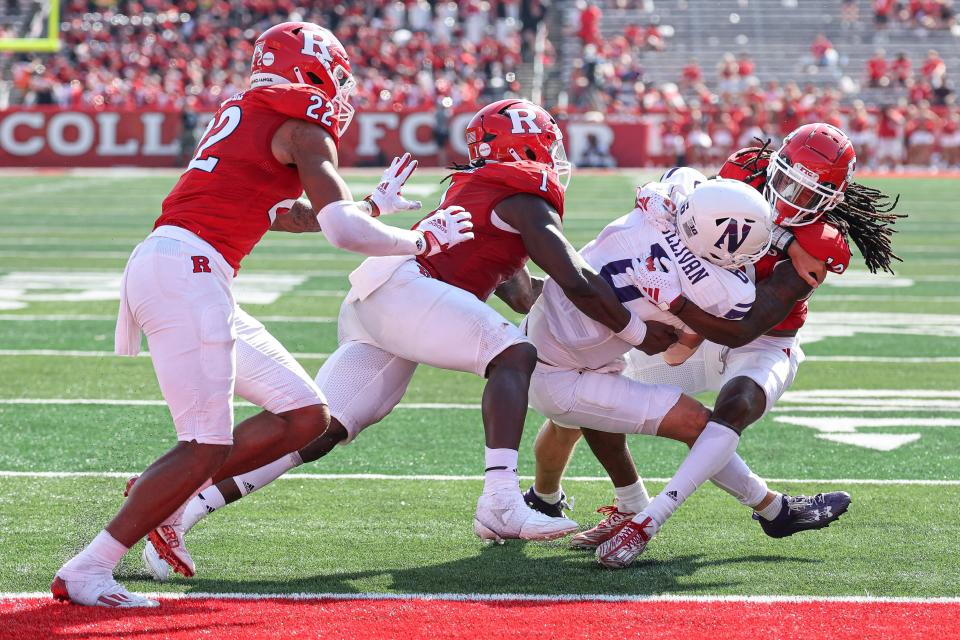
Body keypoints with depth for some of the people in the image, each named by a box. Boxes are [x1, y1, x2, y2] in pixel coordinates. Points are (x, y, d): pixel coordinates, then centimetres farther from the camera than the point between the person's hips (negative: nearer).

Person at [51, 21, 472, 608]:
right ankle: (86, 571, -7)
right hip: (187, 271, -9)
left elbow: (283, 215, 35)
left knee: (306, 416, 10)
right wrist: (423, 241, 4)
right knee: (207, 448, -9)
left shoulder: (249, 113, 23)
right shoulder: (303, 125, -4)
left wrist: (376, 204, 42)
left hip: (164, 269, 9)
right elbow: (345, 231, -12)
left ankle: (163, 498, 12)